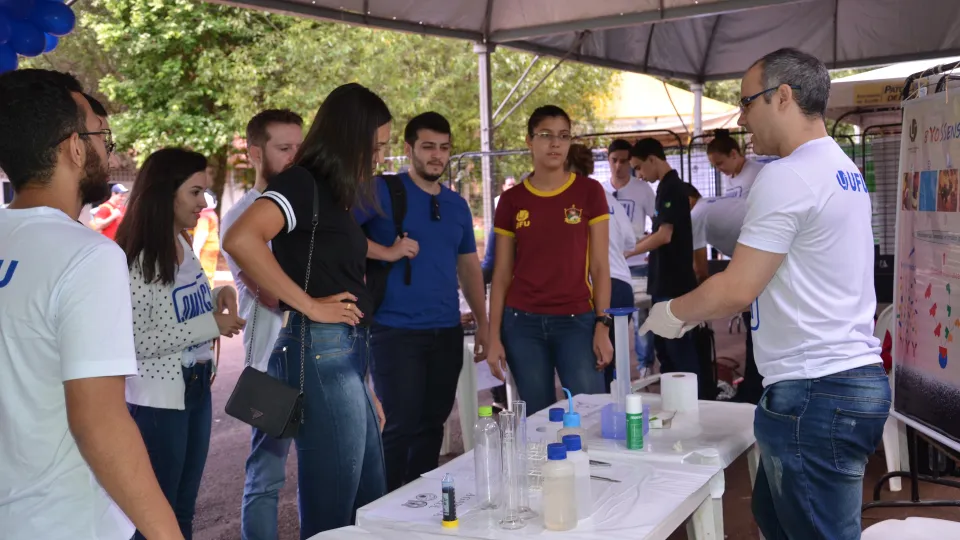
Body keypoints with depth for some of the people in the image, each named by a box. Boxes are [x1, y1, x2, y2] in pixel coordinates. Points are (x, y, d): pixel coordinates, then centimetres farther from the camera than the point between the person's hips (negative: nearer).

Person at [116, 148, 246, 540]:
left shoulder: (183, 246, 6)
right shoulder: (136, 261, -19)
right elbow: (135, 341, -24)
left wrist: (218, 298, -1)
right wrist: (211, 325, -23)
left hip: (195, 388, 8)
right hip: (157, 399, -8)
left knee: (184, 507, 19)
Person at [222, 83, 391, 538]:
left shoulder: (334, 192, 16)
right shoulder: (303, 183, -11)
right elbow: (239, 240, -28)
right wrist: (308, 305, -20)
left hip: (346, 354, 9)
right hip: (321, 352, -9)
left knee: (370, 501, 17)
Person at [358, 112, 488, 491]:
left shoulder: (457, 205, 14)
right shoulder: (384, 191, -4)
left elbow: (469, 266, 20)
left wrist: (483, 324, 16)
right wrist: (386, 252, -19)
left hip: (447, 333, 6)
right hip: (396, 332, -6)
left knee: (431, 425, 12)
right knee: (400, 426, -3)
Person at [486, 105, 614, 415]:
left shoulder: (589, 192, 1)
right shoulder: (512, 200, 5)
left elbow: (600, 266, 1)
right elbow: (502, 274, 7)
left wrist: (603, 325, -6)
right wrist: (494, 336, 1)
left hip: (577, 321, -1)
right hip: (522, 323, 1)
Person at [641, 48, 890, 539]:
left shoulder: (787, 176, -16)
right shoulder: (841, 170, 15)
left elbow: (737, 289, -16)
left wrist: (674, 311, 2)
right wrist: (693, 314, 22)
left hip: (815, 393, -10)